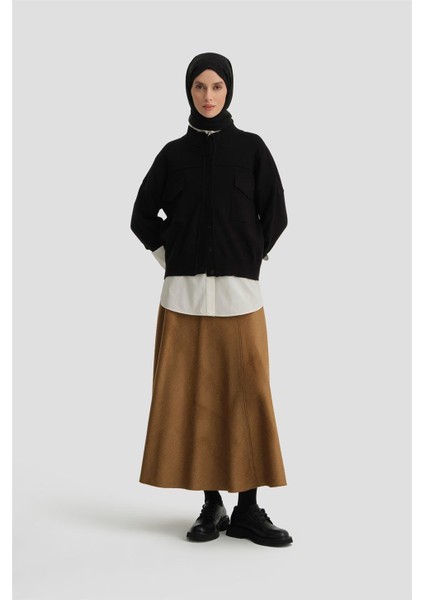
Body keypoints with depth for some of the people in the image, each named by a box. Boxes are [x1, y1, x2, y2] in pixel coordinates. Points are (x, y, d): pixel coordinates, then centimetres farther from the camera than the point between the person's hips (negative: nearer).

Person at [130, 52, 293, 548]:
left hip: (238, 289, -1)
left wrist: (251, 260, 3)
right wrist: (171, 257, 5)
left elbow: (275, 214, 6)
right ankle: (211, 506, 10)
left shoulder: (251, 147, 5)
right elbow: (143, 215, 13)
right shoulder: (173, 153, 8)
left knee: (246, 394, -2)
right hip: (185, 289, 1)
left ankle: (247, 510, 6)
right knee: (193, 395, 1)